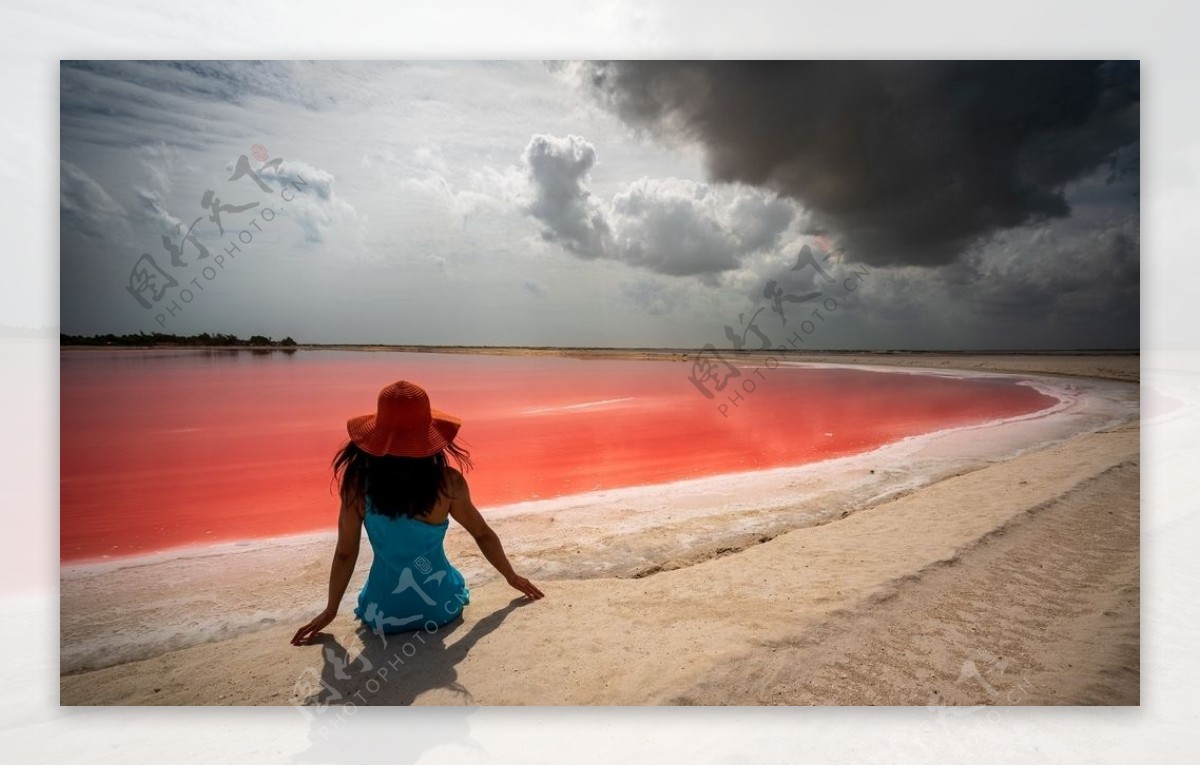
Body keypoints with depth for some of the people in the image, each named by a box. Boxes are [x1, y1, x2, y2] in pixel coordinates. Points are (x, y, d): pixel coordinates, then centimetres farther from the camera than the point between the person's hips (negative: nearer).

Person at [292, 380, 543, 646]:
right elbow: (483, 534, -6)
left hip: (385, 615, 1)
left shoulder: (358, 483, -18)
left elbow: (345, 553, -8)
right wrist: (512, 577, 11)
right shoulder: (448, 482, -20)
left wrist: (330, 611, 10)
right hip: (441, 607, -1)